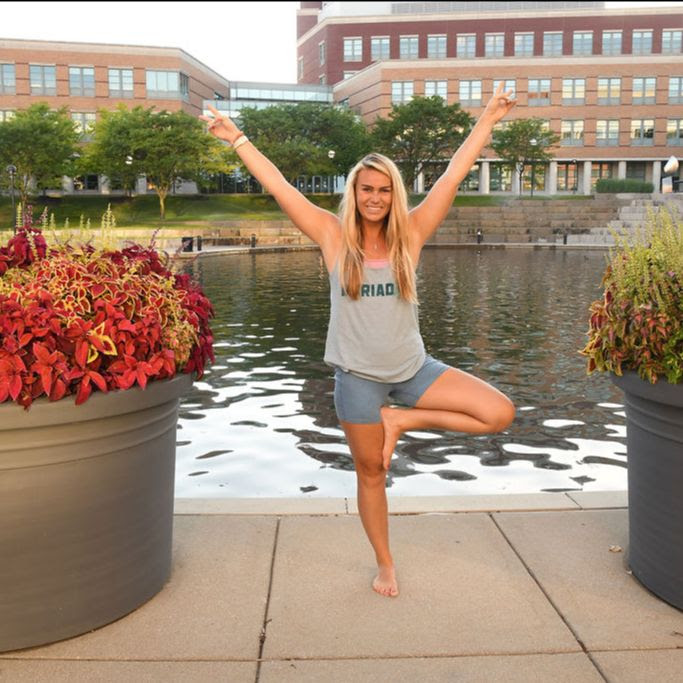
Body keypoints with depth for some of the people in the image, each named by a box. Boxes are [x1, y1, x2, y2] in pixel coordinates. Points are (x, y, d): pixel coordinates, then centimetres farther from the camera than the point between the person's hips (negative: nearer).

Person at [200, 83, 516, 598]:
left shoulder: (410, 235, -4)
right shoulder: (335, 237, -7)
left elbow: (454, 175, -5)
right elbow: (278, 186, -8)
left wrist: (489, 120, -5)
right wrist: (238, 139, -8)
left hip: (413, 368, 2)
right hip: (358, 375, -2)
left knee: (500, 414, -10)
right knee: (371, 471, 12)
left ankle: (401, 420, 5)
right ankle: (385, 563, 35)